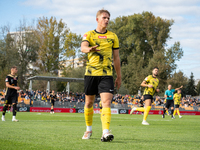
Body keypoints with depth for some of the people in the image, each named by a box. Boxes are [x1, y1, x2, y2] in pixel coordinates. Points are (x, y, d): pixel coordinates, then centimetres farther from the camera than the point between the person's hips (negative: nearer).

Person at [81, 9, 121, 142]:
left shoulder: (113, 36, 11)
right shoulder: (89, 35, 5)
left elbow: (116, 57, 15)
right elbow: (83, 47, -16)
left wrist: (119, 76, 14)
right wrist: (89, 49, -41)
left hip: (106, 74, 0)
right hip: (90, 73, 0)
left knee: (106, 102, -16)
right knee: (89, 102, 10)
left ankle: (106, 132, -26)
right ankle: (89, 129, 30)